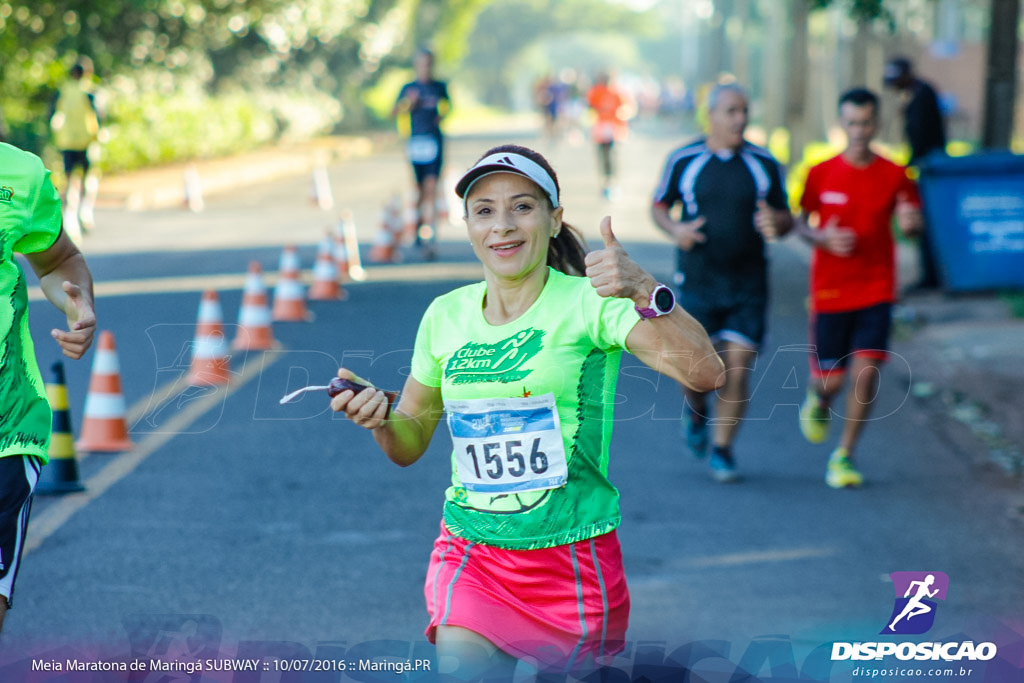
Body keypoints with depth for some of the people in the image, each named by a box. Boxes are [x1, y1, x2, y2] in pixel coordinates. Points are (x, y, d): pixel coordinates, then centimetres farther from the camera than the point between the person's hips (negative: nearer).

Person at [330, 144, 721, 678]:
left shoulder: (588, 302, -10)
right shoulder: (445, 316, 4)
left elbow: (704, 373, -24)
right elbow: (410, 443, 15)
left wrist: (645, 292, -38)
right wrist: (380, 419, -7)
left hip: (573, 560, -2)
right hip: (470, 557, 3)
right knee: (460, 670, -16)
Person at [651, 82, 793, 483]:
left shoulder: (765, 164, 2)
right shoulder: (683, 161, 0)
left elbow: (786, 219, 9)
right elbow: (658, 206, 11)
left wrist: (776, 223, -15)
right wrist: (675, 229, -10)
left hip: (748, 287, 1)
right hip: (697, 284, -1)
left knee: (737, 373, -4)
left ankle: (722, 450, 14)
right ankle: (696, 411, 33)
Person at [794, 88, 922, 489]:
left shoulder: (894, 176, -1)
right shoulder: (821, 174, -2)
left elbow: (911, 222, 8)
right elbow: (800, 224, 6)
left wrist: (910, 222, -17)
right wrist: (822, 238, -16)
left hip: (876, 291, 0)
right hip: (830, 290, 0)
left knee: (866, 373, -10)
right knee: (829, 378, 2)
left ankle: (844, 456, 6)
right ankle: (818, 402, 42)